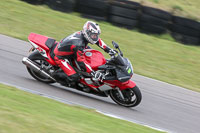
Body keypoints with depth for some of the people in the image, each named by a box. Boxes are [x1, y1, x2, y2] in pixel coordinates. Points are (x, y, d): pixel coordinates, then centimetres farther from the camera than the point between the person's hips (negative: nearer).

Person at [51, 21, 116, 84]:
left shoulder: (82, 34, -9)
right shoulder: (79, 44, -35)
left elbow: (97, 40, 8)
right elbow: (81, 61, -38)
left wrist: (109, 50, 3)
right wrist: (93, 73, -42)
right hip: (60, 57, -10)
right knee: (75, 77, -25)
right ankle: (56, 74, -3)